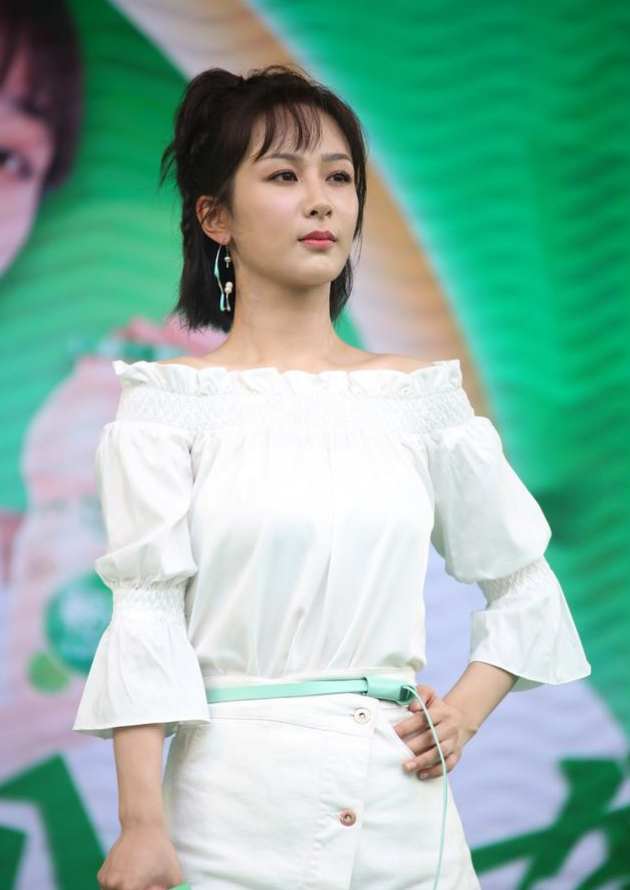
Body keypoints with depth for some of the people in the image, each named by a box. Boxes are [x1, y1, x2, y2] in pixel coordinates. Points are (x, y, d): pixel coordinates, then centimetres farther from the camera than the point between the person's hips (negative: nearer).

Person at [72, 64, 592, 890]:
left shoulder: (421, 396, 7)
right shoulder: (172, 402, 0)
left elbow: (524, 584, 17)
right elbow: (148, 612, -7)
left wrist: (468, 709, 2)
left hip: (400, 804, 3)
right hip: (238, 804, -3)